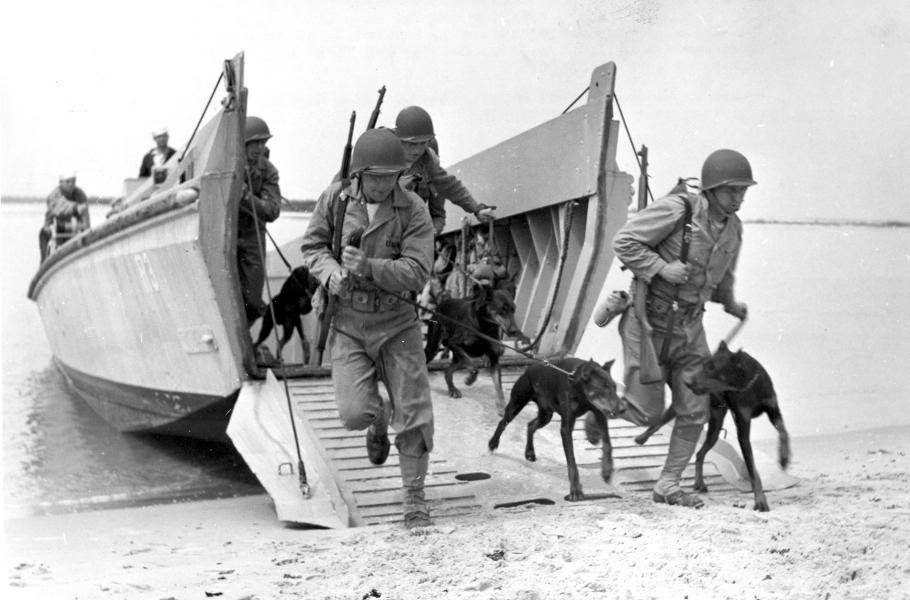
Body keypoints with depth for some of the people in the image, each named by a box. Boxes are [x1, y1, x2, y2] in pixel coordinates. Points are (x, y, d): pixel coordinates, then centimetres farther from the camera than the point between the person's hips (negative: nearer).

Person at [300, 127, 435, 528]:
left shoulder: (414, 211, -11)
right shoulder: (335, 199, -5)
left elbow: (416, 273, -17)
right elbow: (312, 245, 7)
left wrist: (370, 267, -32)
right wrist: (329, 270, -15)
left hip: (396, 319, -1)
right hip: (347, 319, 1)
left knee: (413, 411, 0)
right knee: (354, 412, -11)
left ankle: (414, 497, 18)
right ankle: (378, 422, 29)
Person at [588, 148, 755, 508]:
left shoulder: (733, 229, 4)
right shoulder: (677, 208, -18)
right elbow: (624, 242, -18)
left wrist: (731, 304, 19)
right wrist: (662, 268, -25)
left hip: (689, 328, 6)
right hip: (649, 320, -6)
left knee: (695, 412, 1)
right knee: (647, 413, -3)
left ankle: (667, 485, 15)